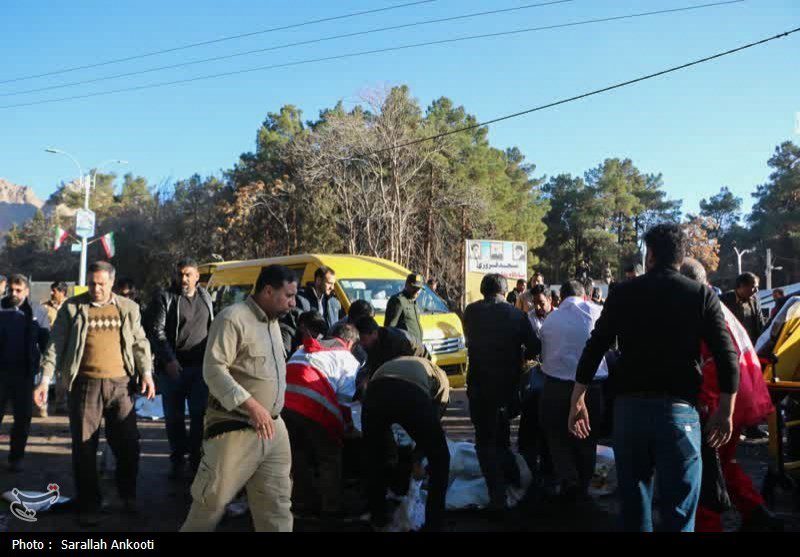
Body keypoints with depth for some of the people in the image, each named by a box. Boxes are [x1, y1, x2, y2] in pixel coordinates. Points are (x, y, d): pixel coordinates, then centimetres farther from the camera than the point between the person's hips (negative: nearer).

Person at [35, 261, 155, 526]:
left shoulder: (128, 308, 9)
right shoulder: (72, 308, 4)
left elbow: (140, 342, 12)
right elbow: (55, 344, 3)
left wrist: (146, 373, 1)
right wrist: (45, 379, -6)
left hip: (120, 384, 1)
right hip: (86, 384, -1)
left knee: (128, 444, 5)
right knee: (84, 447, 4)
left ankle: (128, 495, 28)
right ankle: (88, 506, 17)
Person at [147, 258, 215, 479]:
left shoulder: (205, 297, 13)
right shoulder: (164, 297, -1)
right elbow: (156, 332, -7)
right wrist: (169, 360, -17)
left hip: (200, 365, 3)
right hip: (172, 367, -3)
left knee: (200, 414, 2)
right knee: (174, 416, 6)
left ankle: (196, 457, 15)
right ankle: (177, 459, 18)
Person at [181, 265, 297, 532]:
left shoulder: (273, 322, 16)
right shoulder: (233, 318, -13)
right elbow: (213, 370, -21)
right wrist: (250, 404, -27)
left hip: (274, 428, 8)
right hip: (235, 429, -8)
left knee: (277, 505, 10)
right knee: (213, 499, 4)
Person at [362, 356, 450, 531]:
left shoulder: (393, 363, 46)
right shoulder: (440, 377, 36)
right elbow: (435, 417, 28)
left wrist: (391, 448, 54)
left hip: (375, 392, 4)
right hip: (412, 394, -3)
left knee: (374, 459, 29)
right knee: (439, 459, 19)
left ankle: (378, 519, 39)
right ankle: (433, 525, 21)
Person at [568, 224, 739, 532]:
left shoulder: (623, 293, 4)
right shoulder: (702, 296, 1)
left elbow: (593, 350, 2)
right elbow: (727, 358, -4)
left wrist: (577, 401, 9)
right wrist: (725, 412, 7)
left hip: (629, 407, 2)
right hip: (679, 410, -2)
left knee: (633, 504, 16)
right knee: (678, 511, 4)